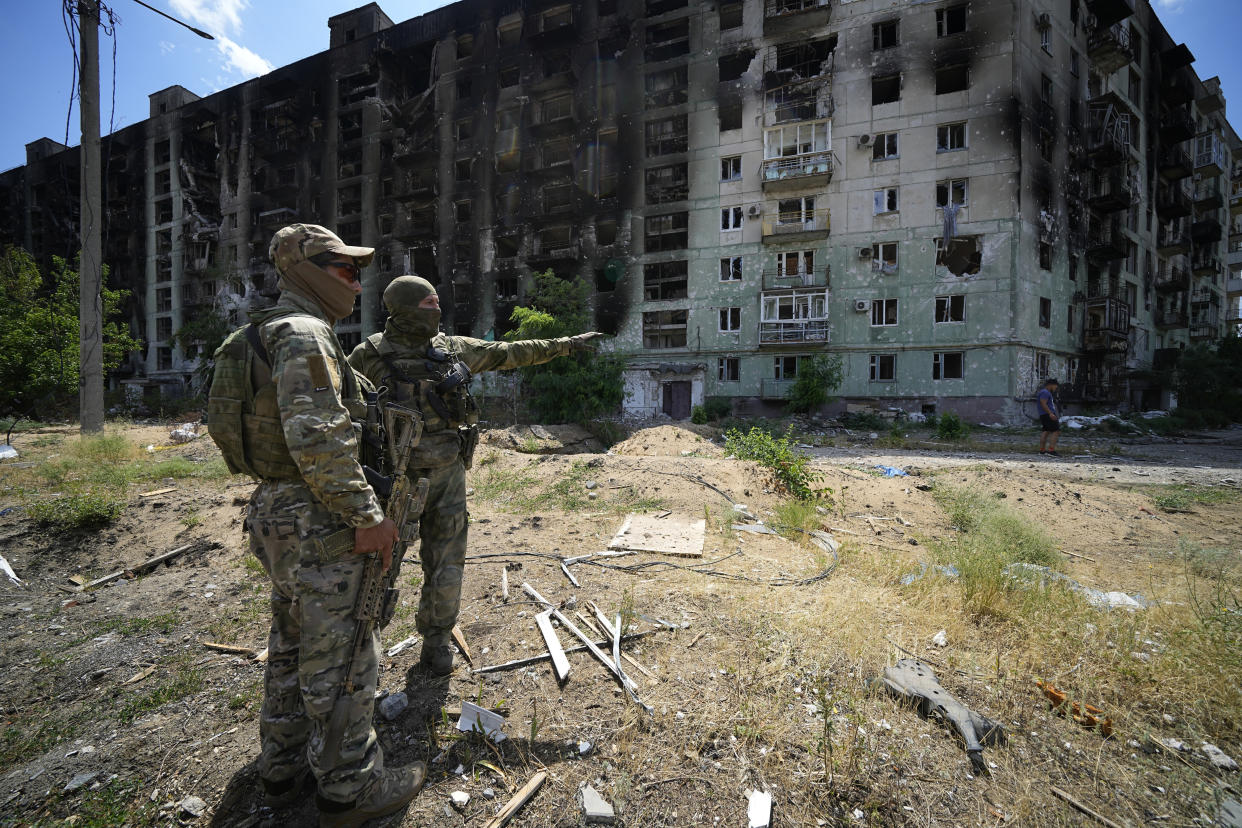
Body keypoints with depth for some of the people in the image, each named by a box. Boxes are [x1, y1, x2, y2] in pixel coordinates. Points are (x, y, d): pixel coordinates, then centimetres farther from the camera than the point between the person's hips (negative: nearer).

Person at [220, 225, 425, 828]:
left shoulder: (267, 336, 16)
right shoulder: (304, 332, -17)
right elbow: (318, 439, -28)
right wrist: (368, 515, -21)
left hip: (276, 514, 11)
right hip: (318, 528, -10)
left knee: (292, 648, 22)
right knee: (338, 661, 4)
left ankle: (284, 768, 39)